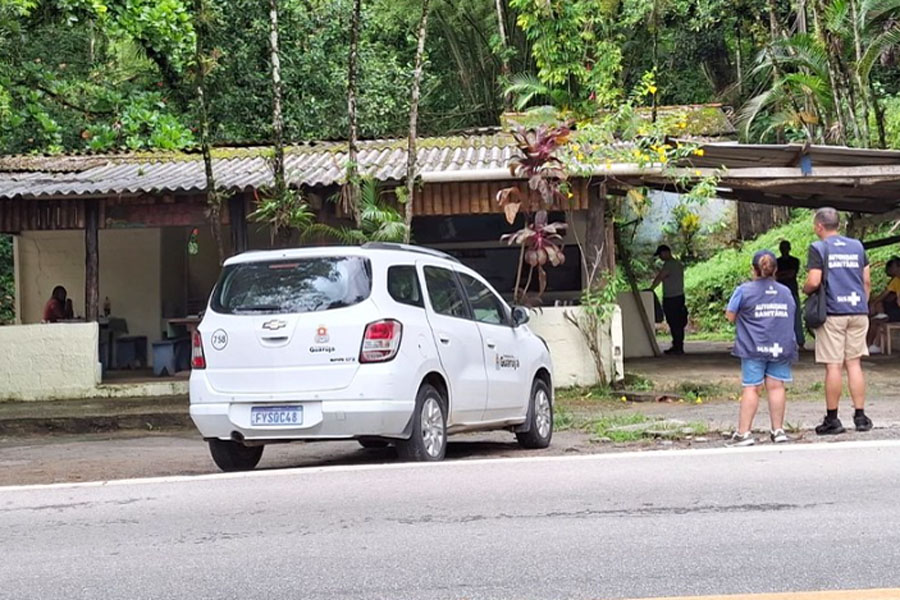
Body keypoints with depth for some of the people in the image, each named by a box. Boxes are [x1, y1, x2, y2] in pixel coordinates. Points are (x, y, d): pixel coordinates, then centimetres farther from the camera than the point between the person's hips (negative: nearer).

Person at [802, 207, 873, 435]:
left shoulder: (818, 248, -5)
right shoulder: (857, 246, 12)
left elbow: (814, 281, -13)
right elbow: (867, 281, 13)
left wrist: (804, 290, 7)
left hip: (832, 313, -5)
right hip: (858, 311, 5)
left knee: (833, 366, -2)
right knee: (854, 363, 9)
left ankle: (832, 419, 2)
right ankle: (860, 416, 8)